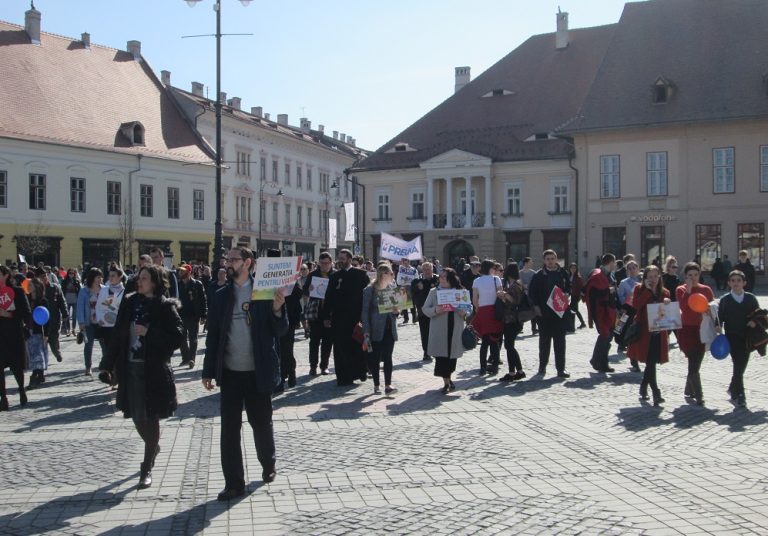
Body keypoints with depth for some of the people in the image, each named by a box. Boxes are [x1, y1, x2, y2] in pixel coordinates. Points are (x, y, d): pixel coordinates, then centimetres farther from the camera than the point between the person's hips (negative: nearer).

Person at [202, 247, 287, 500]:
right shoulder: (221, 296, 5)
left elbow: (280, 331, -3)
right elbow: (213, 335, 7)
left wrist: (278, 310, -23)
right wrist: (208, 371, 3)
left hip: (258, 372, -2)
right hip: (230, 373, 2)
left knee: (261, 423, 12)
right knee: (229, 428, 3)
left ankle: (268, 464, 37)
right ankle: (233, 482, 12)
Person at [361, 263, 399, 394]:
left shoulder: (392, 288, 8)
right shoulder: (370, 290, -6)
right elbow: (365, 312, -6)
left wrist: (396, 311, -5)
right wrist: (366, 333, -12)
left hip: (389, 328, 4)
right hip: (376, 329, -3)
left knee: (388, 357, 0)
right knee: (375, 357, 2)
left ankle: (388, 385, 0)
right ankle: (376, 385, 12)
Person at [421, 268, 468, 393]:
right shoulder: (434, 292, 2)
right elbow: (425, 308, 1)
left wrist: (464, 313, -11)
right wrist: (435, 310, -20)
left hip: (455, 330, 2)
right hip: (439, 330, -2)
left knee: (452, 355, 9)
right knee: (441, 356, -3)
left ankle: (448, 378, 31)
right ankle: (446, 382, 9)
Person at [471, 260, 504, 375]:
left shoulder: (477, 281, 1)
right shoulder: (496, 279, -3)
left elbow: (474, 300, -3)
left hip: (482, 312, 2)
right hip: (494, 311, -2)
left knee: (484, 341, 10)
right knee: (494, 341, 6)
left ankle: (483, 367, 7)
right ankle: (494, 367, 4)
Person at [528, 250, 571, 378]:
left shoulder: (563, 273, 5)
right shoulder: (538, 275, 2)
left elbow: (568, 288, 15)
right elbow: (532, 292, 3)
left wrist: (566, 294, -6)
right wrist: (536, 306, -6)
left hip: (560, 311, 0)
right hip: (543, 313, 0)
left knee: (560, 340, 0)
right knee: (544, 340, 8)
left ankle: (561, 368, 3)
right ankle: (542, 366, 21)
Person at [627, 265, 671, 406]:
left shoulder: (664, 292, 12)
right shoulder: (639, 289, 1)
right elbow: (636, 305, -16)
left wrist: (667, 303, -11)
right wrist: (648, 290, -13)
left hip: (659, 333, 4)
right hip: (644, 332, -4)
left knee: (651, 362, 7)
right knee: (650, 362, -11)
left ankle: (643, 389, 26)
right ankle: (656, 392, -10)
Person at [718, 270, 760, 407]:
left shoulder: (751, 298, 4)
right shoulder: (724, 300, 0)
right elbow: (720, 319, 0)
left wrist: (755, 321, -13)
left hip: (747, 337, 2)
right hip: (732, 337, -2)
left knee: (742, 365, 9)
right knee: (738, 365, -9)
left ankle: (733, 389, 30)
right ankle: (739, 395, -2)